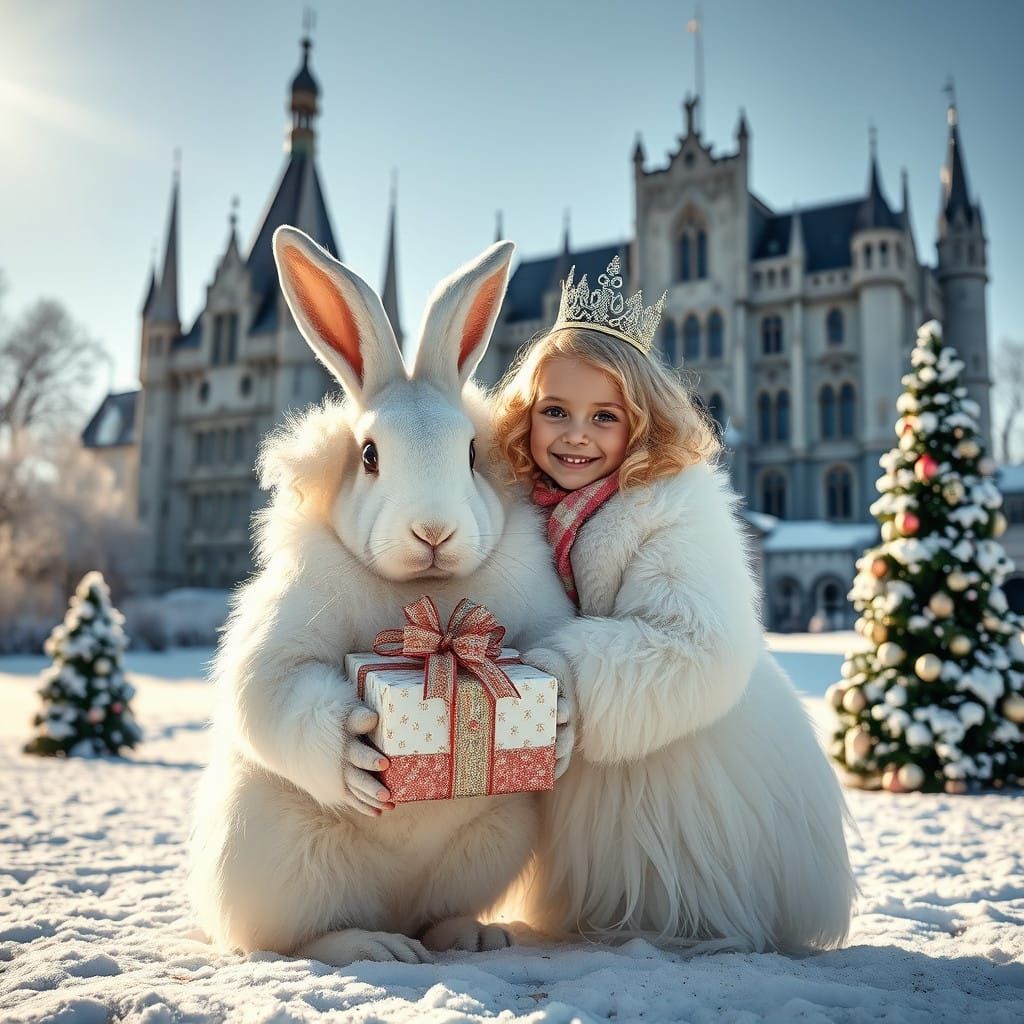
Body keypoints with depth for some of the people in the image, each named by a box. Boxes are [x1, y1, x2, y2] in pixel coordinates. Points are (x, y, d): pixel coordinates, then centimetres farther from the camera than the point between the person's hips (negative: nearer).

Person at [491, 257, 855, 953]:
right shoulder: (526, 509, -2)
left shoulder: (677, 508, -21)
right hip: (596, 768, 6)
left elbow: (700, 651, -30)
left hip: (711, 762, -6)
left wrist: (560, 669, -31)